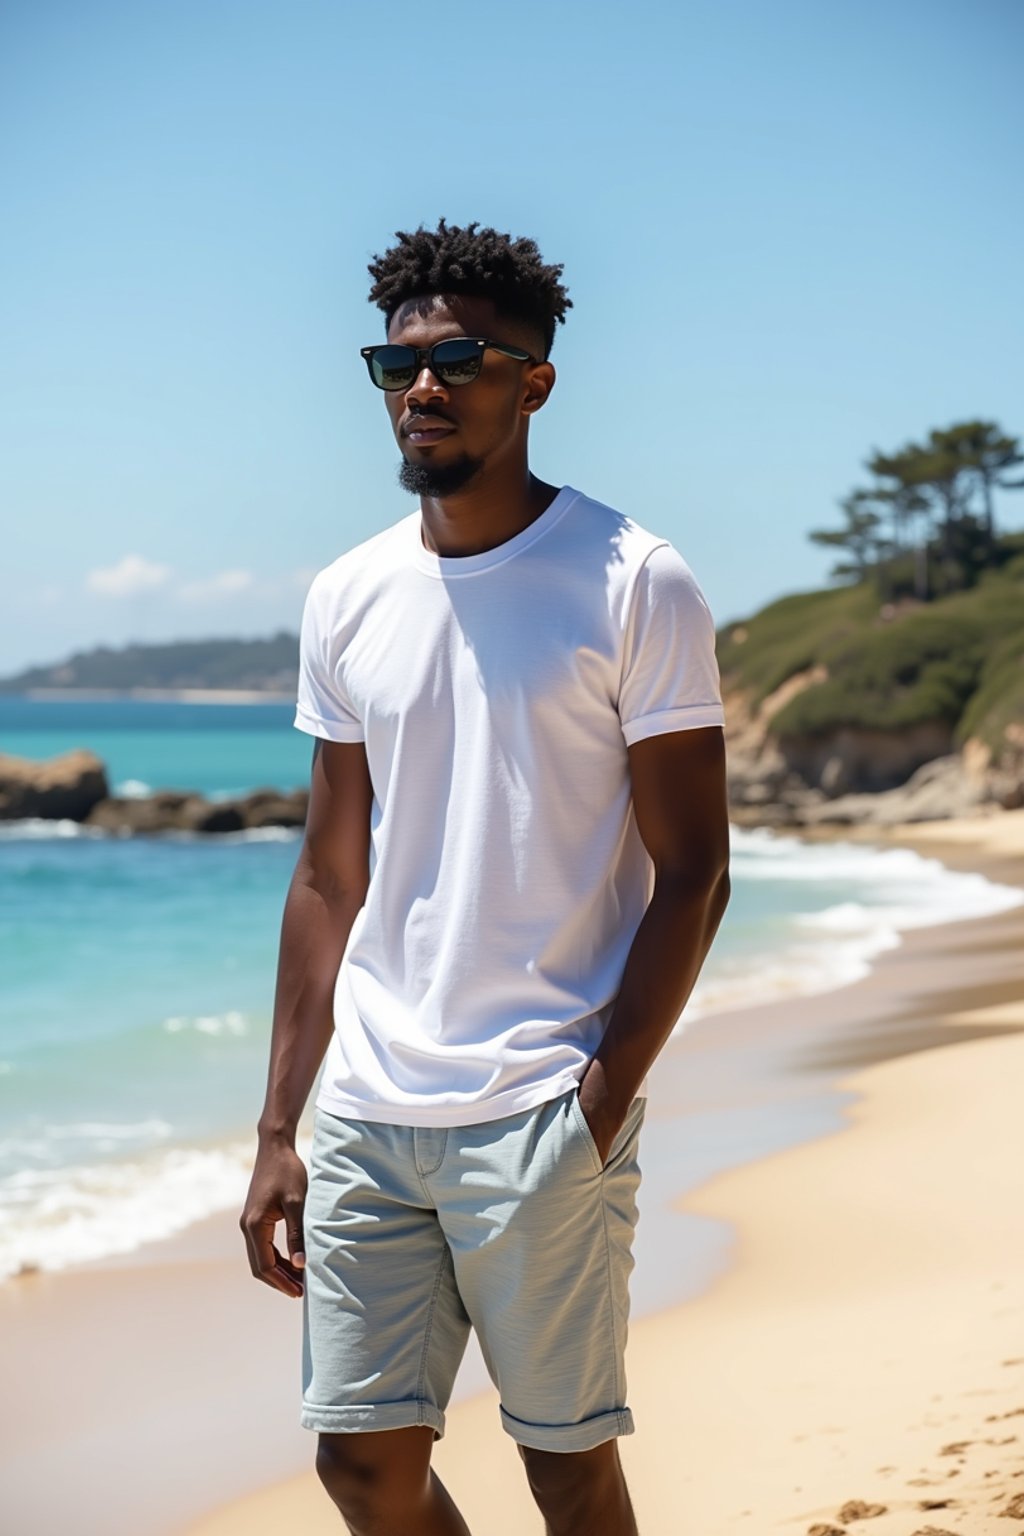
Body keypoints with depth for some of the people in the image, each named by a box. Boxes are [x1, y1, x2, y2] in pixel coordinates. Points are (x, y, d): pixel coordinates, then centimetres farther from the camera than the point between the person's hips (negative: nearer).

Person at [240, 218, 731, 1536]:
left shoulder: (632, 586, -5)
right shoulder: (346, 602, 9)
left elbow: (692, 874, -7)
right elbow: (330, 881, 13)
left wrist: (597, 1115, -14)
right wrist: (278, 1133, 10)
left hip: (541, 1116, -5)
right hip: (366, 1116, 5)